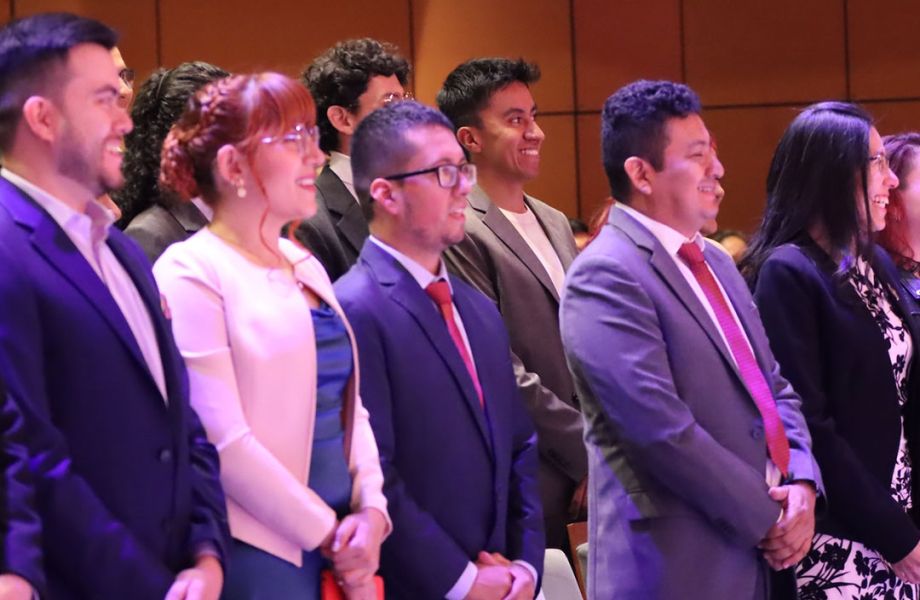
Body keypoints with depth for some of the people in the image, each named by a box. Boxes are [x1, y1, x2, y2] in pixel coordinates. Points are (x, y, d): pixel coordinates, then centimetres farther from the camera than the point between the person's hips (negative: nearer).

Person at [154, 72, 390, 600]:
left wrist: (371, 511, -3)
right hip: (259, 557, -7)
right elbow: (221, 440, -16)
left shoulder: (306, 267, 13)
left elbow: (349, 406, 13)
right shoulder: (191, 274, -10)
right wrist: (330, 535, -11)